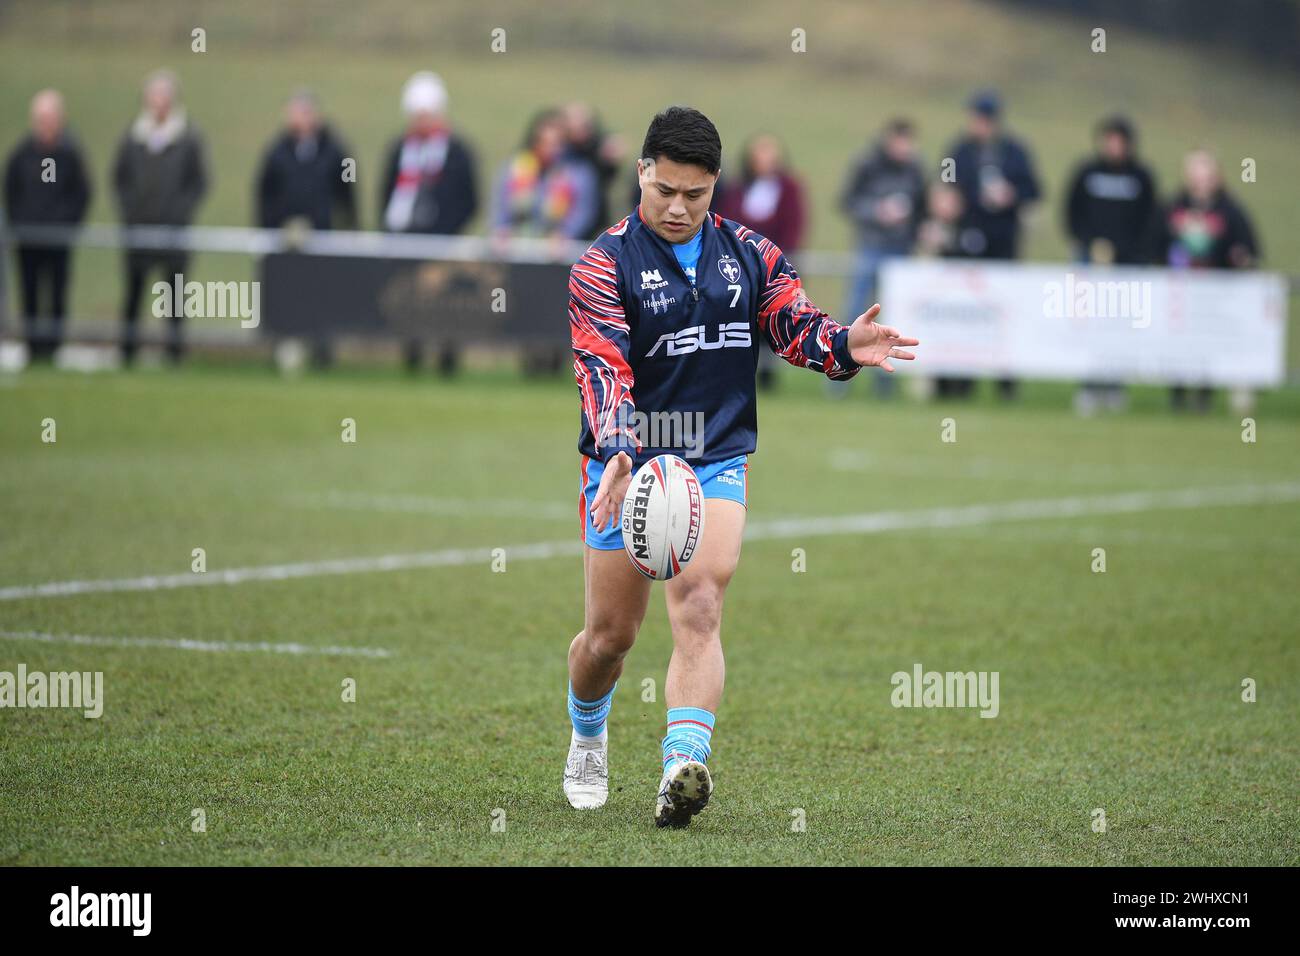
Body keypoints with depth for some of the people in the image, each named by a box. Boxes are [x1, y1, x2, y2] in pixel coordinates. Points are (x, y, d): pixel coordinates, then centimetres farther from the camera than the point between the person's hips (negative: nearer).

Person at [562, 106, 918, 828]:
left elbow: (795, 323, -2)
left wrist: (843, 345, -26)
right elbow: (602, 369, -18)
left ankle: (683, 769, -32)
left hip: (717, 462, 1)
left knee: (698, 611, -19)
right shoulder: (603, 266, -7)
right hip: (626, 465, -1)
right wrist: (618, 452, -35)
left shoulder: (750, 254, 5)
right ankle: (587, 736, 39)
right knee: (609, 635, 8)